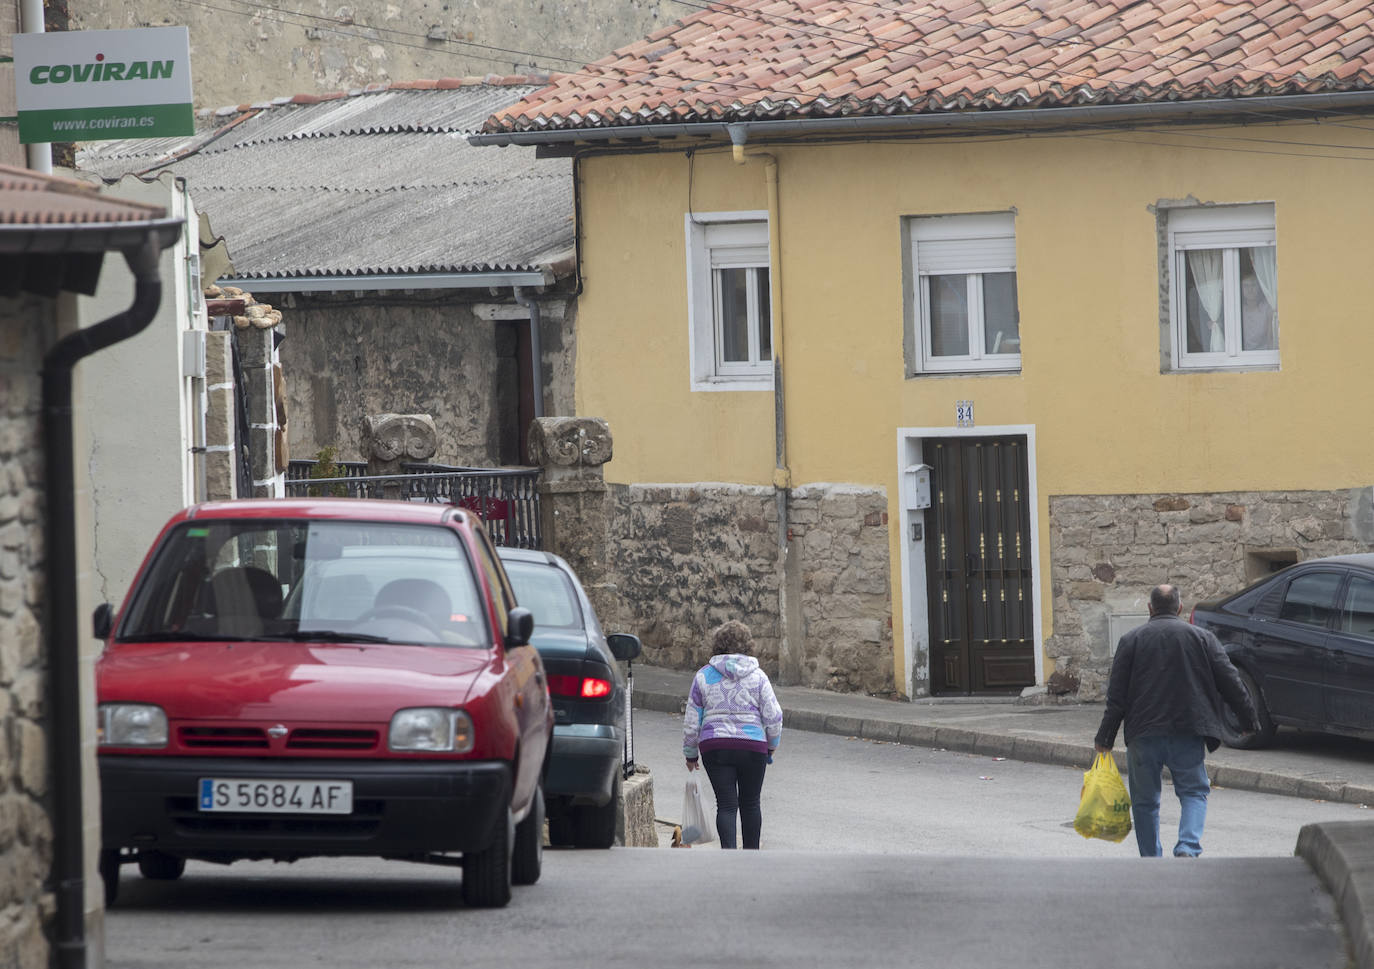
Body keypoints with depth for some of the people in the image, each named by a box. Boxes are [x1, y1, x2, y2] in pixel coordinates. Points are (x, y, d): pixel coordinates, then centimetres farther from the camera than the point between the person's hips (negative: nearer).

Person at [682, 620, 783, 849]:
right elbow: (774, 716, -1)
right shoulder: (757, 676, 1)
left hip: (715, 746, 0)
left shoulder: (704, 676, 3)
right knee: (750, 803, 14)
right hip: (753, 745, 0)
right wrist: (772, 745, 14)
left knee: (726, 804, -1)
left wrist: (690, 753, 15)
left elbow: (691, 721, 5)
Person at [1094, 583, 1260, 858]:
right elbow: (1230, 681, 5)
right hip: (1187, 733, 0)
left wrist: (1105, 737, 5)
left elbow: (1117, 696, 1)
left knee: (1145, 801, 11)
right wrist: (1250, 716, 16)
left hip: (1143, 734, 0)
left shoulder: (1131, 640, 4)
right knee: (1194, 792, 6)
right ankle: (1188, 847, -17)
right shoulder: (1201, 638, 6)